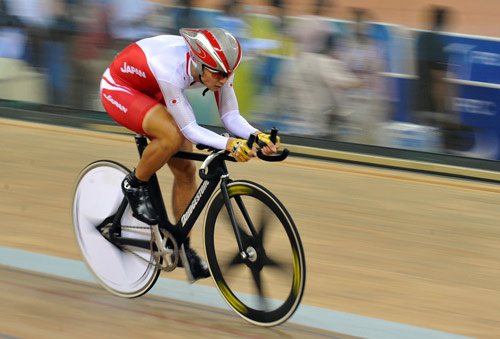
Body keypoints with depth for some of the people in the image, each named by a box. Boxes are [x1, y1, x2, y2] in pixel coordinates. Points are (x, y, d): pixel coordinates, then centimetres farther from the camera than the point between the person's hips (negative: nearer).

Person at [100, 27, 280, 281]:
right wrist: (228, 144, -51)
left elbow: (231, 117, -17)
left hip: (151, 93, 7)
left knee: (185, 169, 0)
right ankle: (135, 186, -6)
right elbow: (190, 129, -38)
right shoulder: (172, 70, -41)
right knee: (173, 136, -33)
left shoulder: (216, 65, -22)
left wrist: (258, 136, -36)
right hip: (119, 89, -7)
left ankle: (182, 248, 14)